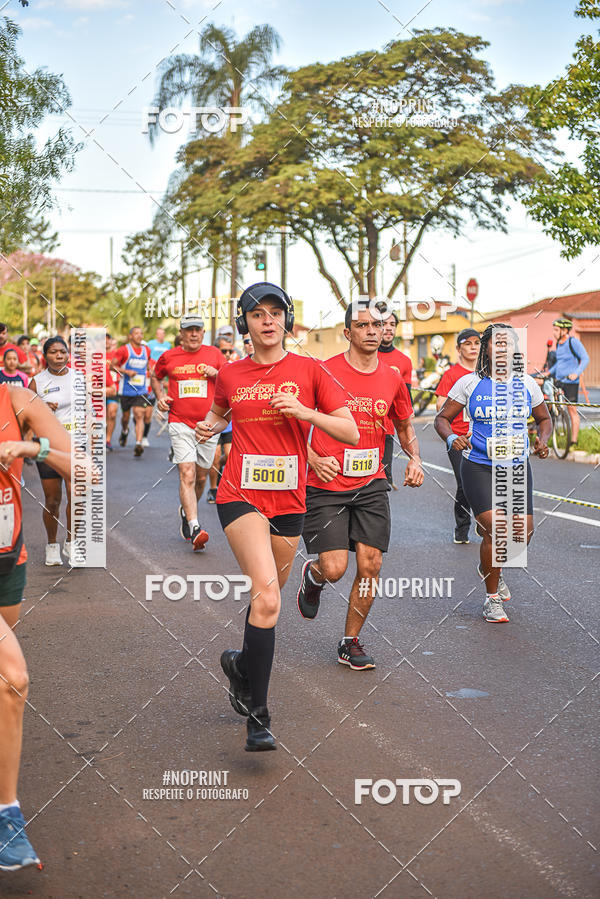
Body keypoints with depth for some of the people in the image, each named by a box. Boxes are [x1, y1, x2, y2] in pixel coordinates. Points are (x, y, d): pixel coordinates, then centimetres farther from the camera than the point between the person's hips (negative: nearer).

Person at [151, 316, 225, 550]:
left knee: (201, 477, 11)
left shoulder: (214, 354, 6)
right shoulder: (169, 357, 6)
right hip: (180, 424, -2)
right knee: (187, 474, -16)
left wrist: (215, 373, -11)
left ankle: (186, 511, 38)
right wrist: (160, 396, 7)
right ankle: (194, 528, -22)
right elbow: (155, 376, 24)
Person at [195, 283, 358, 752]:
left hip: (289, 499, 2)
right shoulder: (231, 375, 5)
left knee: (269, 595, 16)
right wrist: (208, 428, 5)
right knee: (267, 595, -20)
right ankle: (257, 714, -12)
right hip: (241, 495, -2)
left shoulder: (309, 370, 0)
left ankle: (242, 663, 46)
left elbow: (351, 432, -3)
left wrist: (304, 412, -17)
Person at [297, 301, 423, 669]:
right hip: (327, 486, -4)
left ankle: (351, 642, 18)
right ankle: (313, 576, 30)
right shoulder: (326, 372, -8)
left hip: (372, 486, 4)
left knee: (371, 566, -1)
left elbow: (405, 426, 21)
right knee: (334, 569, -10)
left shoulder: (393, 378, 5)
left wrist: (415, 458, 3)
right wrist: (314, 459, -15)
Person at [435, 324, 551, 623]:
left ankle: (492, 569, 30)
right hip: (478, 467, -3)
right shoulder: (469, 383, -3)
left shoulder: (526, 384, 5)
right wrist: (452, 438, -19)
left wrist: (543, 440, -2)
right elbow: (442, 418, 2)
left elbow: (544, 419, 18)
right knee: (495, 529, -14)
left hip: (517, 467, 4)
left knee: (523, 532, -4)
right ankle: (492, 598, 8)